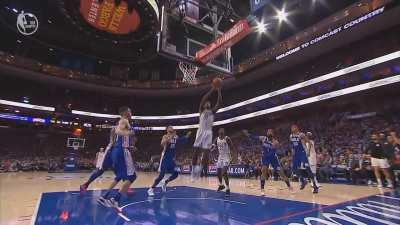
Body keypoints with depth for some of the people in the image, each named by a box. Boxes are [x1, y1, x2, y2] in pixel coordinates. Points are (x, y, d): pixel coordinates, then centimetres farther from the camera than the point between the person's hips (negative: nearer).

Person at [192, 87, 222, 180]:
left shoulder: (212, 111, 16)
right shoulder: (201, 110, 10)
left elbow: (219, 103, 5)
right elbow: (203, 99, -6)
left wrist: (219, 91, -1)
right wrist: (212, 90, -8)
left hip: (208, 132, 2)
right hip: (201, 131, -2)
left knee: (206, 152, -1)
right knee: (196, 151, -2)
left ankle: (204, 170, 7)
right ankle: (194, 169, 7)